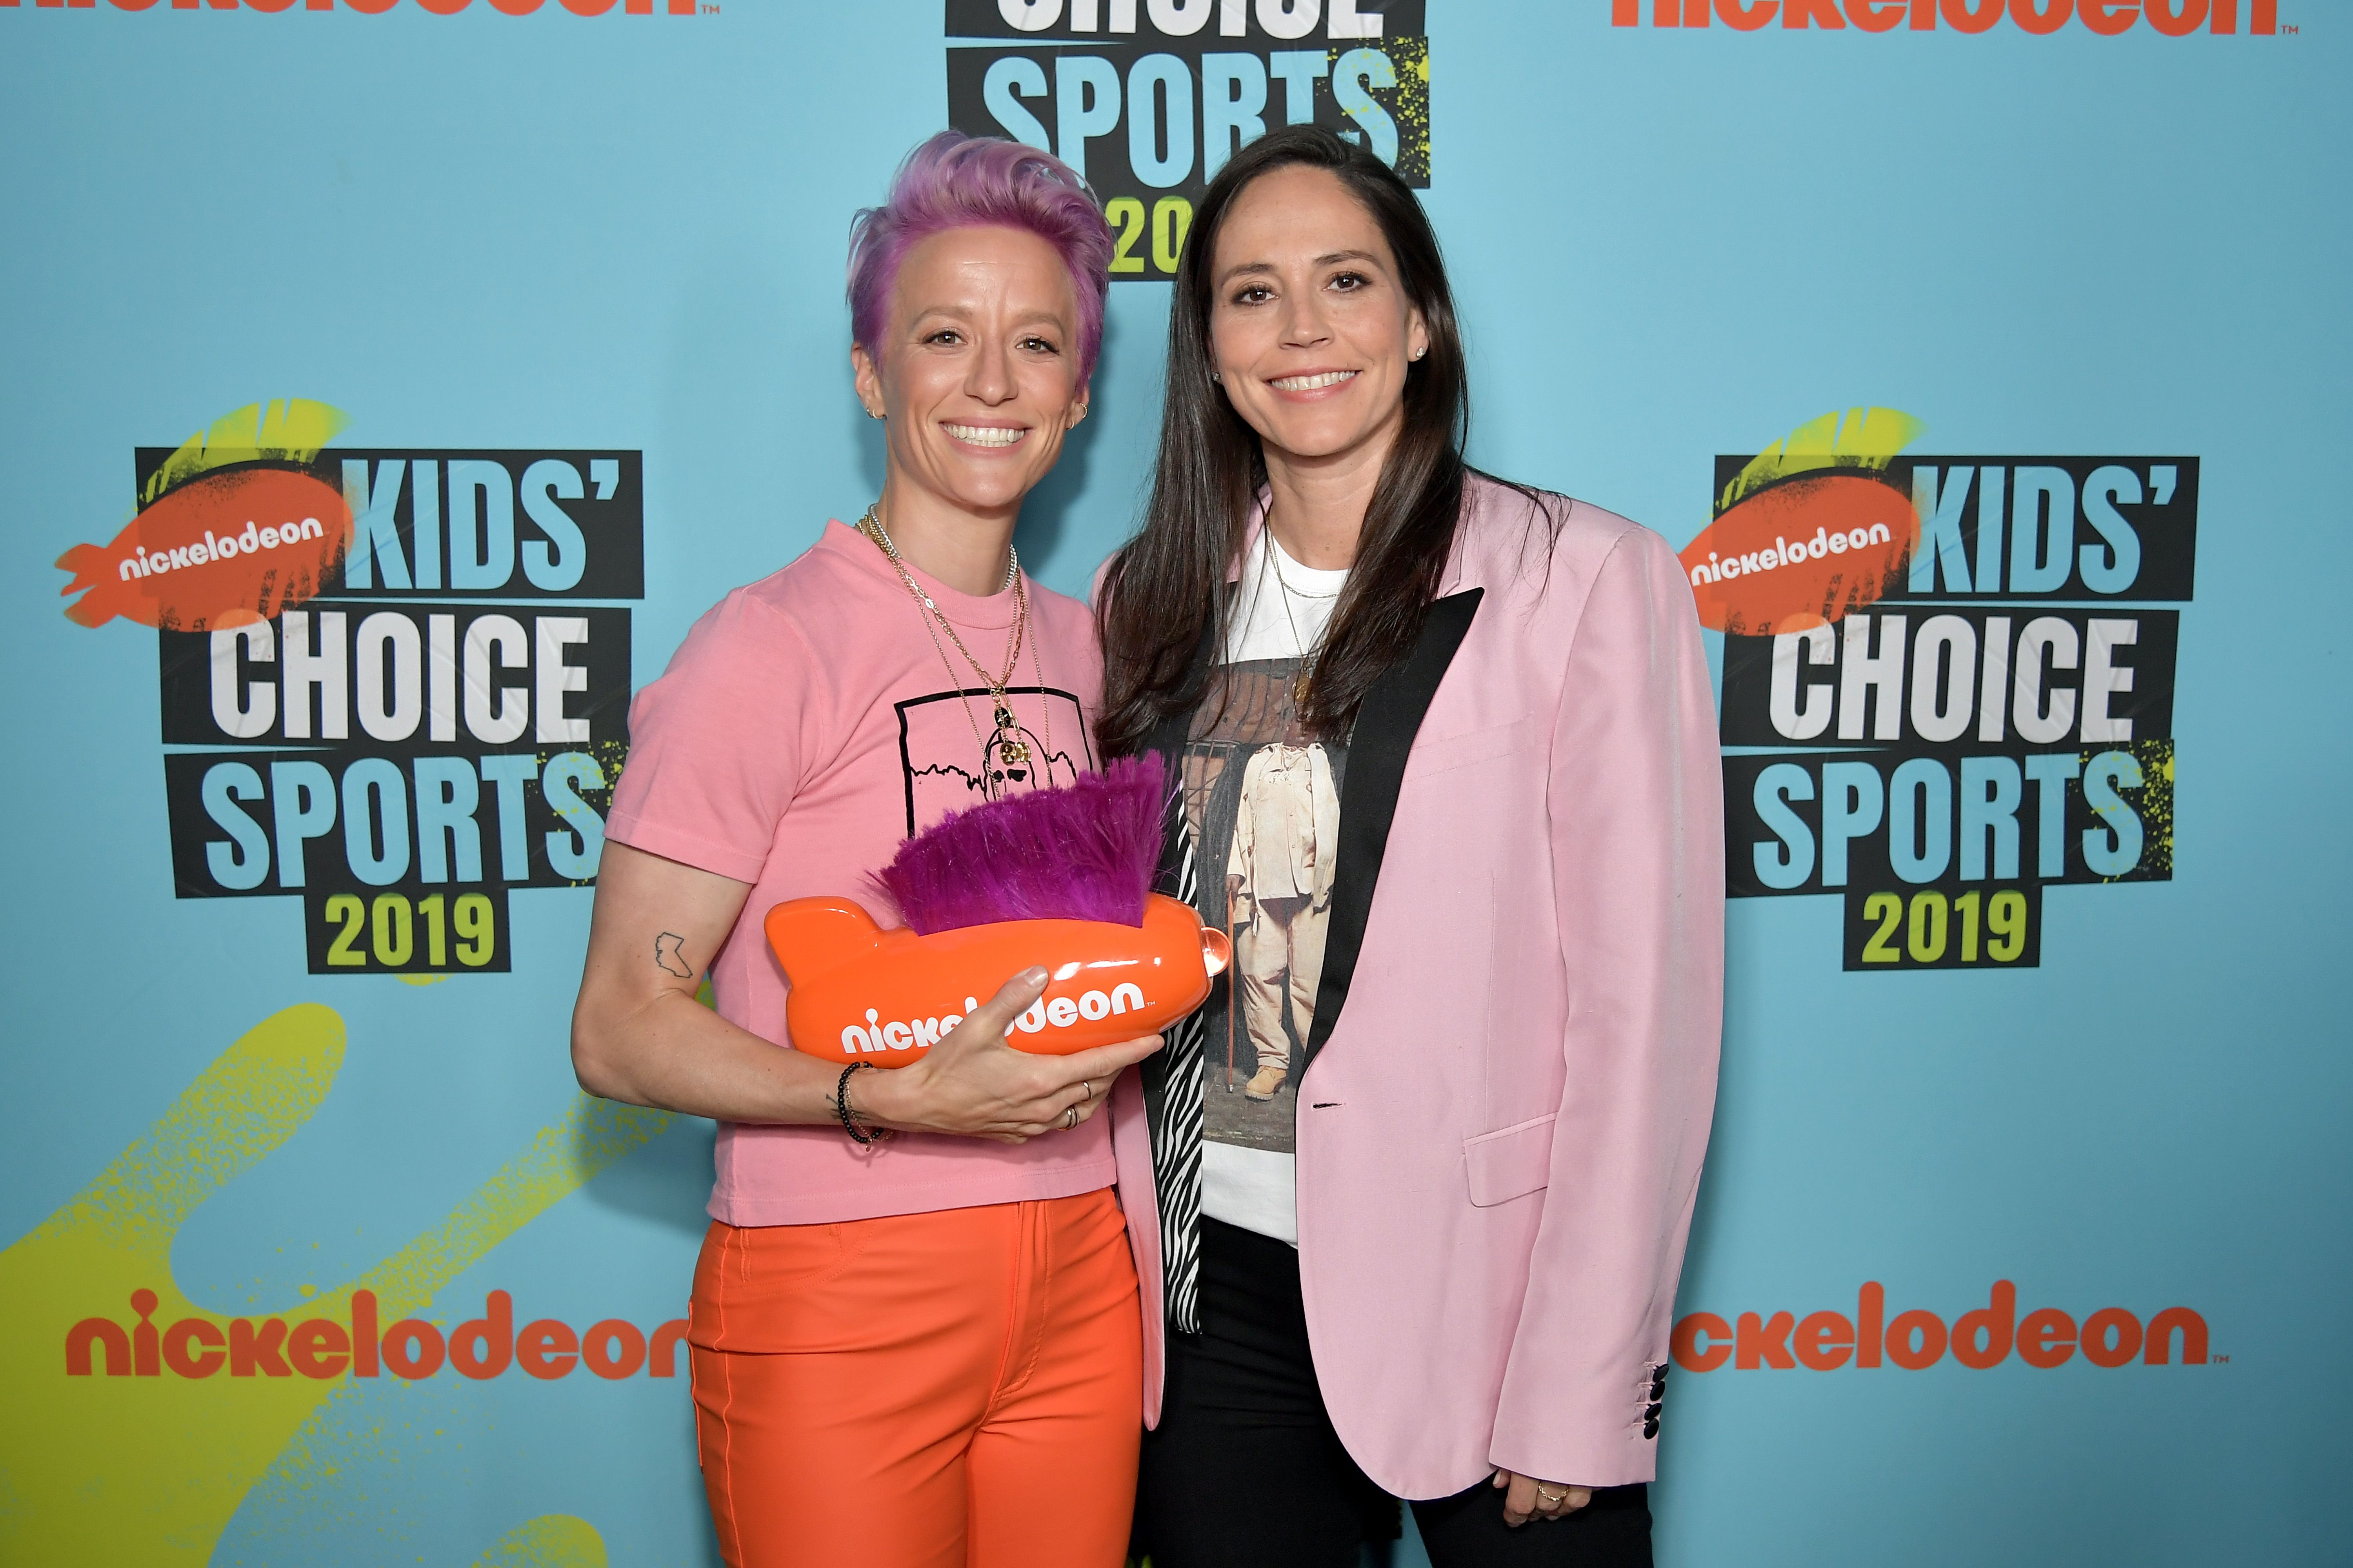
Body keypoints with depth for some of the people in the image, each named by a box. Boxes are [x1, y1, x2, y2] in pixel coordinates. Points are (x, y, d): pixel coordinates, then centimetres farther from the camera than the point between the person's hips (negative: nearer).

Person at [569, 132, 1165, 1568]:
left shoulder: (1079, 648, 9)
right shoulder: (770, 646, -11)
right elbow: (621, 1029, -12)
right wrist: (900, 1100, -24)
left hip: (1079, 1279, 6)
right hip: (841, 1300, -5)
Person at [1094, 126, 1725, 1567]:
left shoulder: (1584, 579, -8)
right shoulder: (1156, 603, 6)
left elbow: (1645, 1009, -11)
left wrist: (1581, 1395, -12)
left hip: (1485, 1293, -3)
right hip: (1221, 1298, 4)